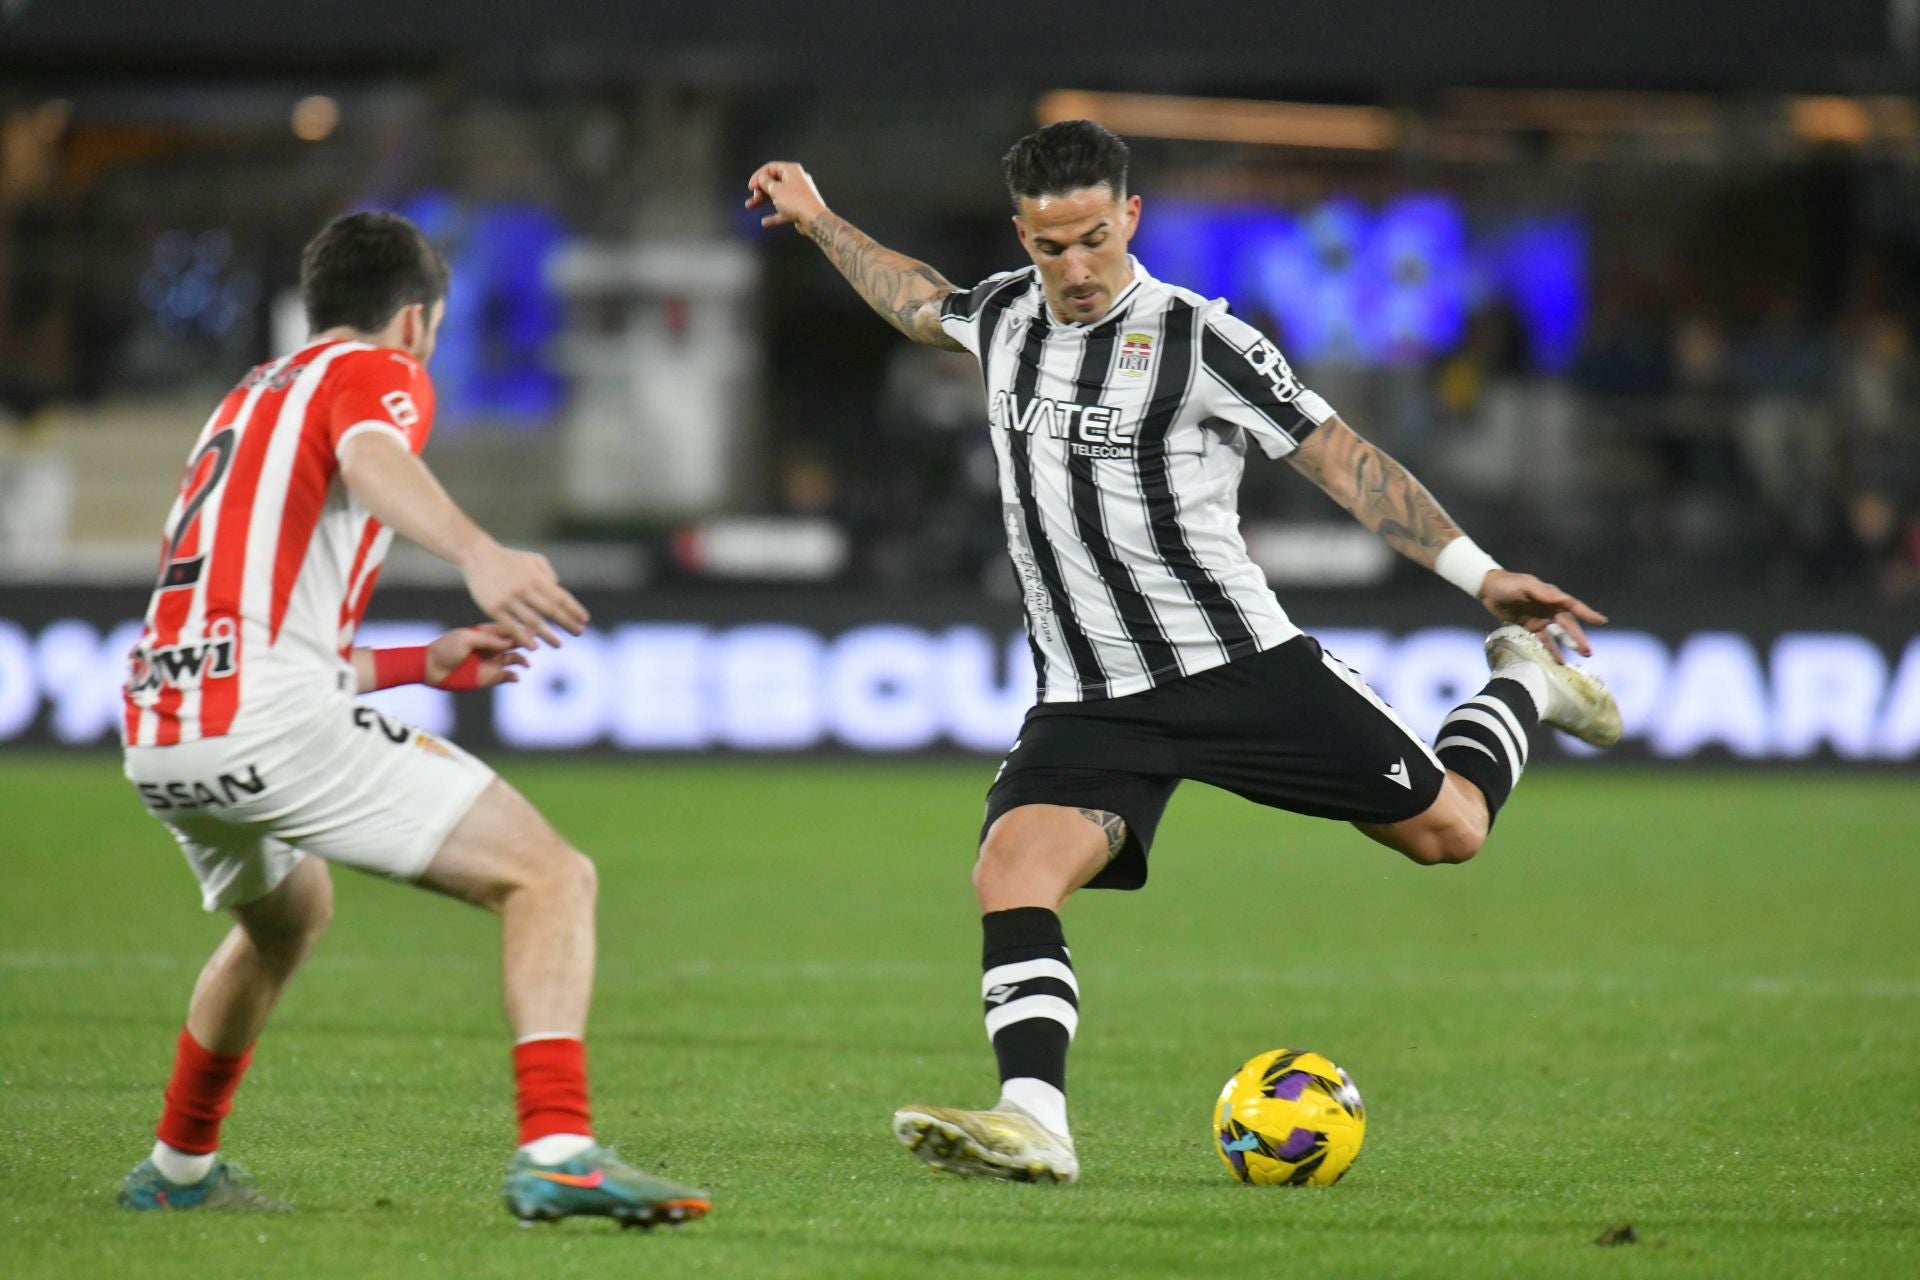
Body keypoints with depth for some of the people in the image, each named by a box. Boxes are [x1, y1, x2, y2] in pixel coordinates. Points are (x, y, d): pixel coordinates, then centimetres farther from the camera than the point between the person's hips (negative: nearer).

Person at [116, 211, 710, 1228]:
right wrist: (476, 552, -38)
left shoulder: (246, 401, 31)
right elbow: (369, 460, -20)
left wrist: (422, 666, 42)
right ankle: (555, 1152, -27)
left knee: (289, 913, 39)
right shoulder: (377, 373, 8)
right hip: (273, 719, -8)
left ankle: (178, 1170, 47)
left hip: (157, 739, 8)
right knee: (550, 878, -9)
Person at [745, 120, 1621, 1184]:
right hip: (1087, 704, 4)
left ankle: (1521, 685, 31)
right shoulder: (1004, 317, 7)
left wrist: (1477, 572, -11)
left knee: (1447, 827, 0)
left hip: (1241, 666, -4)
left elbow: (1340, 457, -7)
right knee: (1011, 872, -23)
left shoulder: (1197, 340, -9)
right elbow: (920, 303, 33)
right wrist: (818, 221, 38)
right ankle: (1032, 1119, -33)